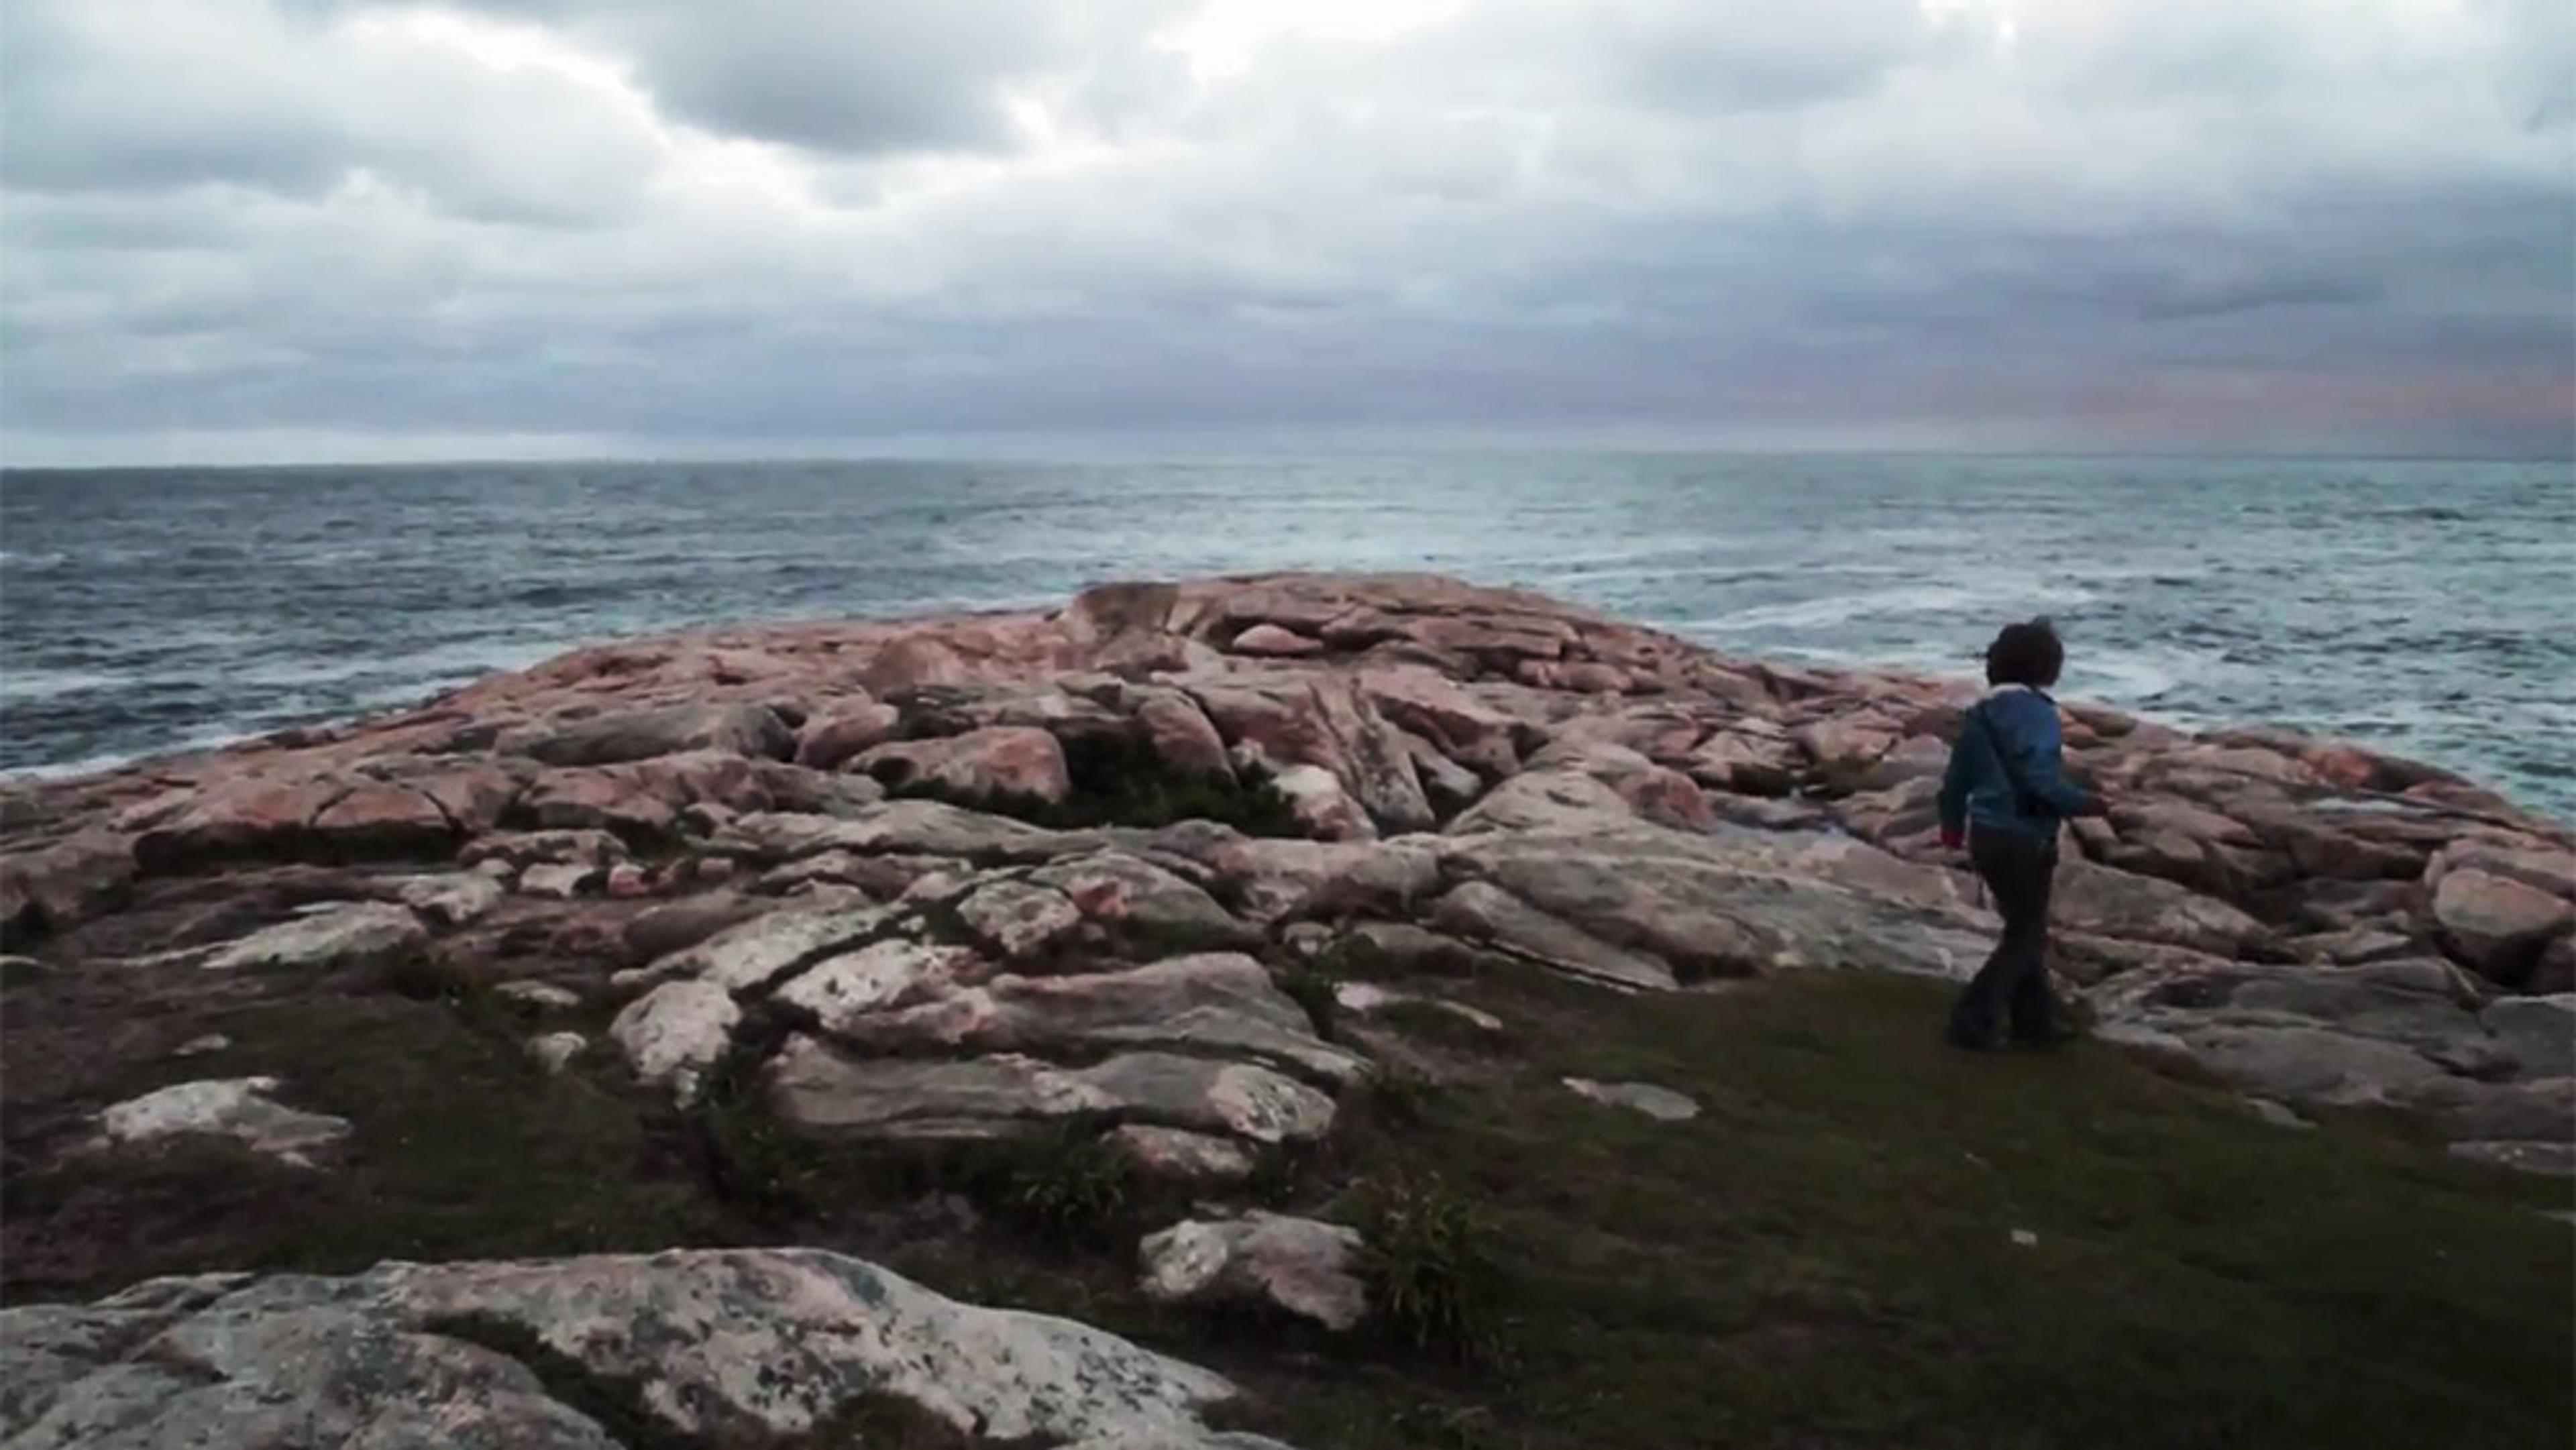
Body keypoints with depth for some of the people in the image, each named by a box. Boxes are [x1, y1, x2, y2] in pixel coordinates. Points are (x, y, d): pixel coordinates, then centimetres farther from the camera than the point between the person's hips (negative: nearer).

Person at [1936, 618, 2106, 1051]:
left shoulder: (1983, 710, 8)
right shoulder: (2034, 711, -17)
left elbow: (1957, 774, 15)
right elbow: (2042, 780, -26)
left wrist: (1953, 823, 28)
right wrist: (2087, 804, -12)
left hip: (1985, 835, 8)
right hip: (2022, 840, -8)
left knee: (2023, 929, 20)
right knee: (2025, 936, 4)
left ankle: (2035, 1020, 27)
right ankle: (1972, 1020, -2)